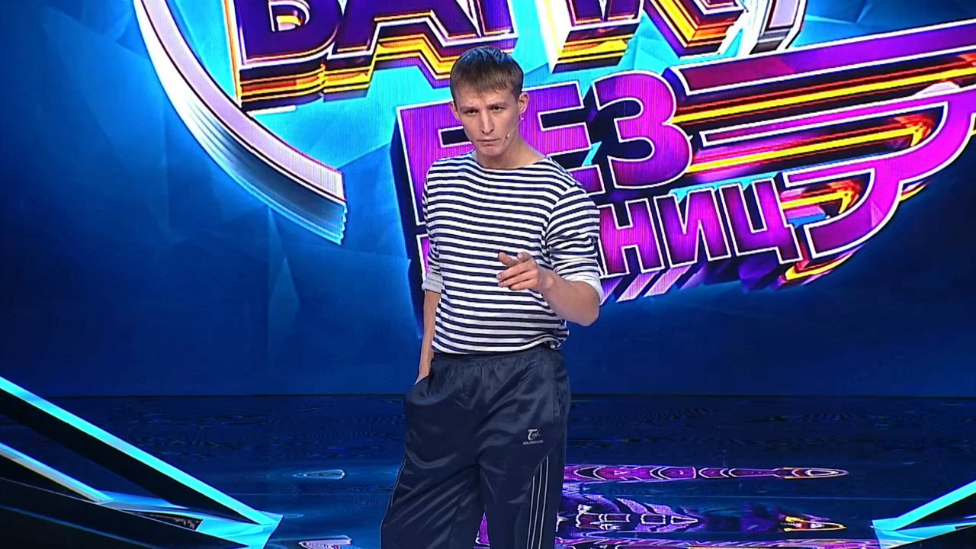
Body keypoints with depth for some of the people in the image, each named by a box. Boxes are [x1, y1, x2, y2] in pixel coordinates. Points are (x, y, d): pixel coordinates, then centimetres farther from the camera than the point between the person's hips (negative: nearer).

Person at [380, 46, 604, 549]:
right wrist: (426, 367, 16)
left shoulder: (561, 193, -9)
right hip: (447, 377, 6)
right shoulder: (441, 180, 8)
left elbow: (588, 309, -11)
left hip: (524, 382, -5)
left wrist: (544, 280, -32)